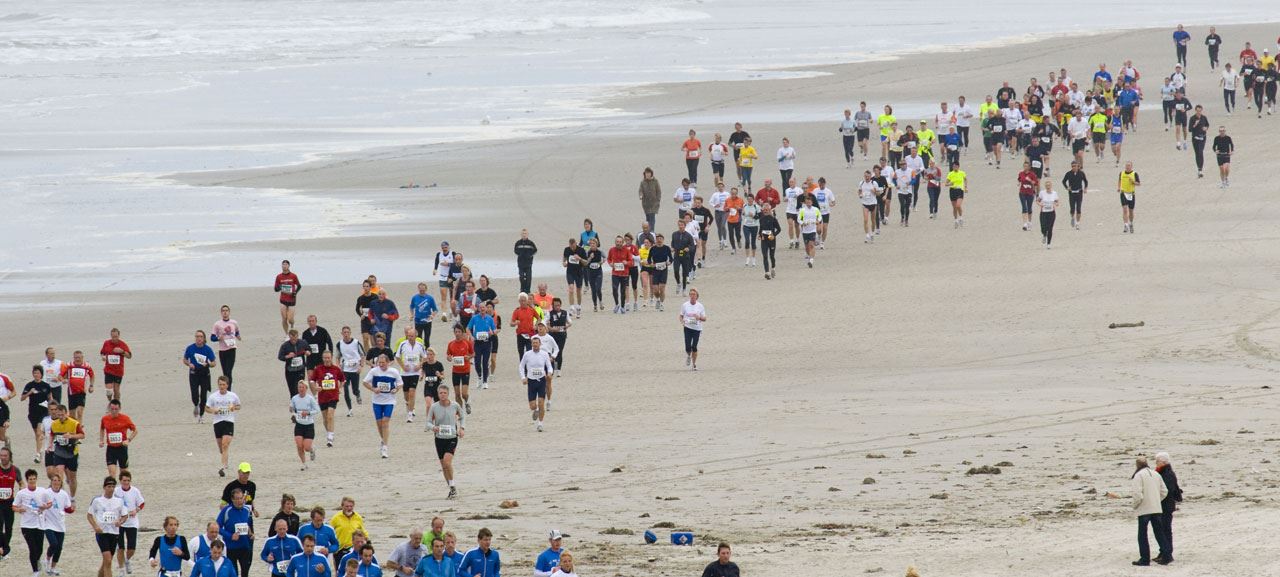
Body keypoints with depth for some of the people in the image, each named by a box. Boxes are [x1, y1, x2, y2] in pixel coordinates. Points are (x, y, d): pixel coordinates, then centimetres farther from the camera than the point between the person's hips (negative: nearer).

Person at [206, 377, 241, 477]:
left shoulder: (233, 396, 0)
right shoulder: (213, 396, 1)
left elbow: (239, 406, 14)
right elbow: (206, 408, 9)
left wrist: (234, 407, -9)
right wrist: (213, 410, -13)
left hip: (229, 422, -2)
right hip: (217, 422, 2)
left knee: (225, 445, -16)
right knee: (220, 446, 10)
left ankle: (224, 468, -19)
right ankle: (225, 463, 37)